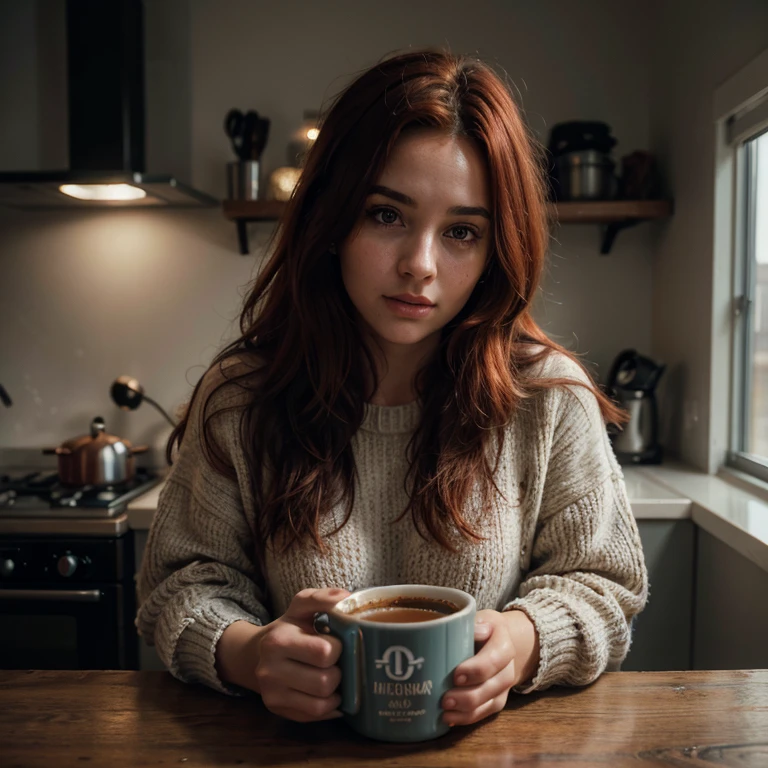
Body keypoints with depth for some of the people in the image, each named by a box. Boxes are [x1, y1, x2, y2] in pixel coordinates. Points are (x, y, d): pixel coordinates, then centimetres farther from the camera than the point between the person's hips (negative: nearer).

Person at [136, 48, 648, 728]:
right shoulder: (240, 398, -7)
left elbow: (604, 584, 1)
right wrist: (243, 653, -23)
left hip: (485, 745, 0)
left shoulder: (549, 398, -8)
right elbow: (184, 581, -1)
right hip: (297, 742, 1)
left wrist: (525, 641, -21)